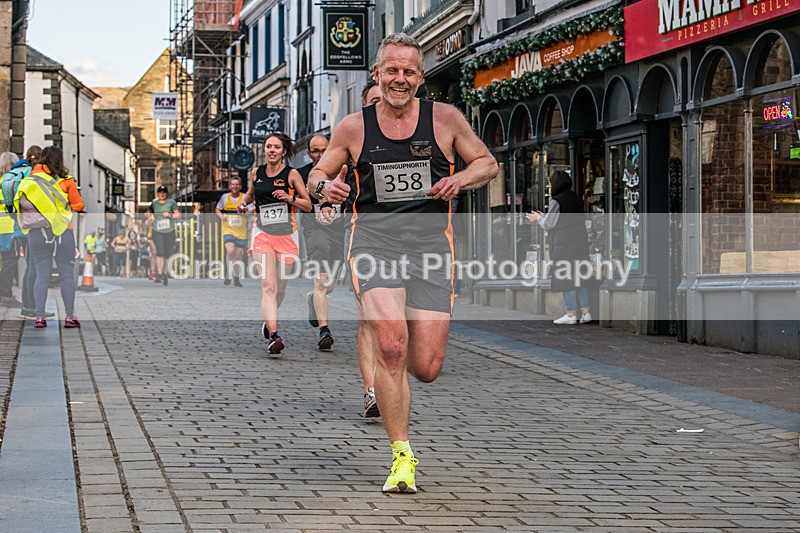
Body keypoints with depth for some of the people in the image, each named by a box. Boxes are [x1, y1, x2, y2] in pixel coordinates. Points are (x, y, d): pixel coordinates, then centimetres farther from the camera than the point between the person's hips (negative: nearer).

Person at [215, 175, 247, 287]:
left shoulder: (245, 197, 0)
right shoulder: (225, 197, 4)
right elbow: (217, 209, 17)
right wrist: (221, 215, -4)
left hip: (241, 231, 0)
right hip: (228, 229, 0)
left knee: (238, 255, 4)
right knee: (230, 251, -22)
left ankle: (237, 279, 18)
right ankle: (228, 275, -8)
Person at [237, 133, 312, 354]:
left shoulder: (292, 174, -2)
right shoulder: (256, 172, 6)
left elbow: (308, 205, 1)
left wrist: (290, 198, -15)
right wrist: (244, 202, 6)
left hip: (287, 234, 0)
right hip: (262, 233, 0)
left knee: (280, 287, 11)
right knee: (268, 285, -15)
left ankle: (269, 320, 41)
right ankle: (273, 336, -24)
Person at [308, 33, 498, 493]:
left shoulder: (445, 118, 6)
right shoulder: (354, 127, 7)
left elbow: (488, 163, 15)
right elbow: (317, 174, 18)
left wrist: (461, 178, -7)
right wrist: (325, 185, -7)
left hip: (430, 245, 1)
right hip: (374, 240, -1)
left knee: (426, 369, -3)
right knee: (391, 349, -22)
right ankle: (403, 456, -9)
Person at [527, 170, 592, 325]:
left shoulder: (556, 201, -14)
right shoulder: (576, 198, 10)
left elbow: (548, 224, -9)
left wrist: (538, 218, 12)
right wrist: (544, 217, 24)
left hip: (563, 244, -7)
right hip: (580, 242, 7)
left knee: (566, 278, -1)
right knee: (580, 276, 11)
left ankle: (570, 314, 1)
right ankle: (585, 312, 9)